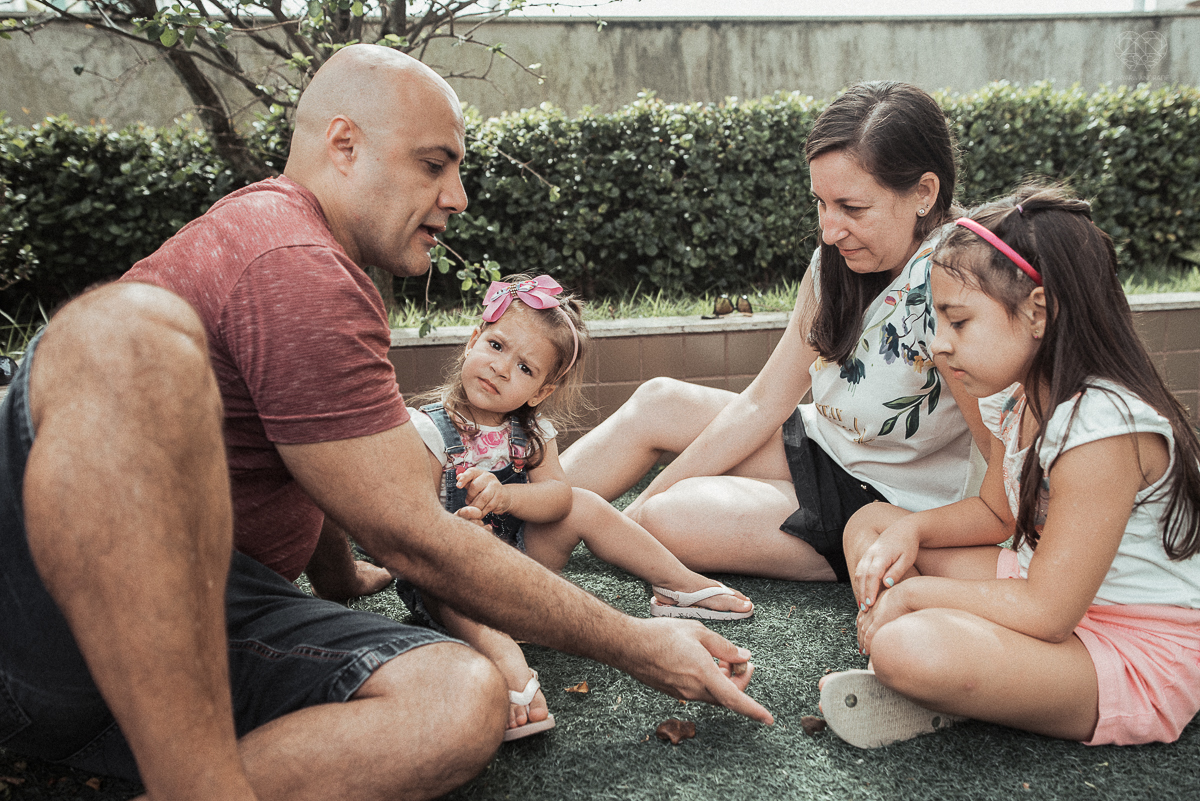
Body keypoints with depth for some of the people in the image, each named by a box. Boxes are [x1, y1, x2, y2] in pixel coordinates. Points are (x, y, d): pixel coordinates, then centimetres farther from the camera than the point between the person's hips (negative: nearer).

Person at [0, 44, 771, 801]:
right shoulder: (297, 267, -15)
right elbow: (416, 540, -16)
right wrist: (636, 645, -9)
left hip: (210, 611, 8)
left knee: (466, 703, -19)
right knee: (127, 331, -38)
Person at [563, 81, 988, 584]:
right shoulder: (835, 261, -7)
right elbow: (761, 405, -5)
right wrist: (642, 509, -7)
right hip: (829, 451, 8)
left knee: (673, 518, -20)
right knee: (658, 401, 4)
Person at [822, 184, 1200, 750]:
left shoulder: (1104, 429, -28)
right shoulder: (1024, 399, 2)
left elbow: (1045, 613, -28)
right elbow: (996, 511, 16)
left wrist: (917, 592, -16)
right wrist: (911, 529, -4)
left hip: (1141, 657, -10)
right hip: (1057, 596, 10)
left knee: (911, 649, -37)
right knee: (870, 524, 7)